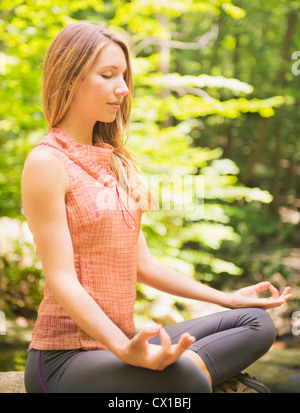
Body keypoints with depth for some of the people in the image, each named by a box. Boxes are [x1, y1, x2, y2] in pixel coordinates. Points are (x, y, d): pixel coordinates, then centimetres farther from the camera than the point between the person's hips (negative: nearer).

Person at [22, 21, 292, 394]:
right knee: (182, 377, -36)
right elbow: (61, 279, -18)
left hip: (119, 341, 9)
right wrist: (125, 351, -32)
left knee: (256, 322, -1)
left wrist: (228, 299, 15)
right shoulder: (47, 162, -11)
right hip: (64, 358, -8)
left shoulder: (116, 162, 15)